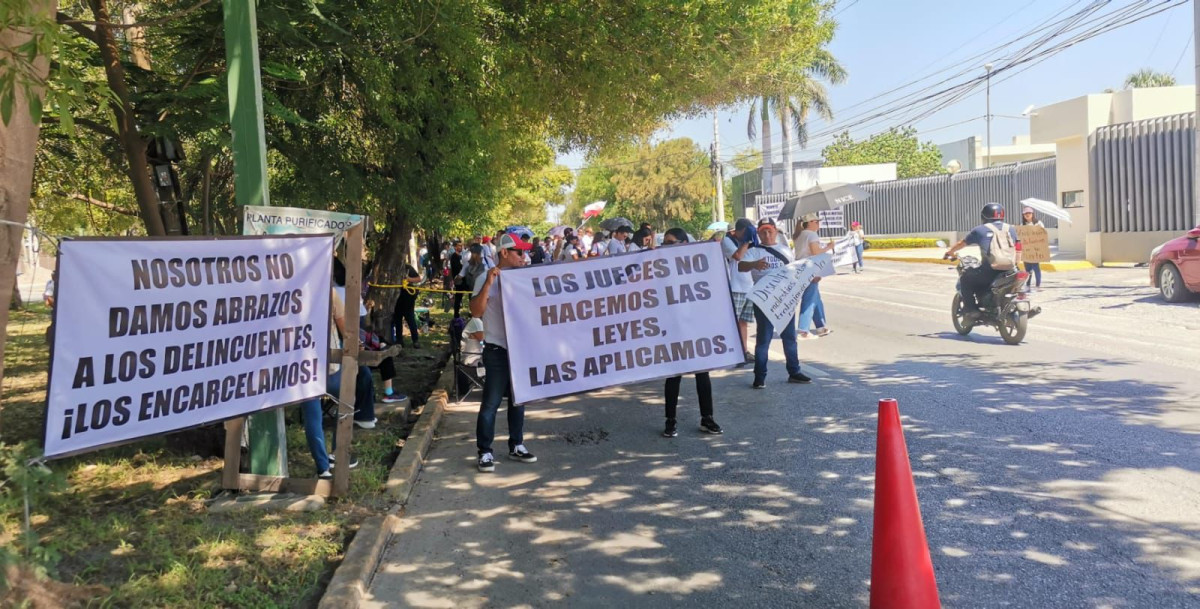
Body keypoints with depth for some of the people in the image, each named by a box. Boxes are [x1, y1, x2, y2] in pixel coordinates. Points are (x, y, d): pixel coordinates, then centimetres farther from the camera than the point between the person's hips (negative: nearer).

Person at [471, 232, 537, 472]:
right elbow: (476, 311, -18)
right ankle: (485, 452, 4)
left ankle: (516, 446, 25)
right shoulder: (487, 279, -8)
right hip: (497, 350, -6)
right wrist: (488, 284, -26)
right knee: (491, 402, -3)